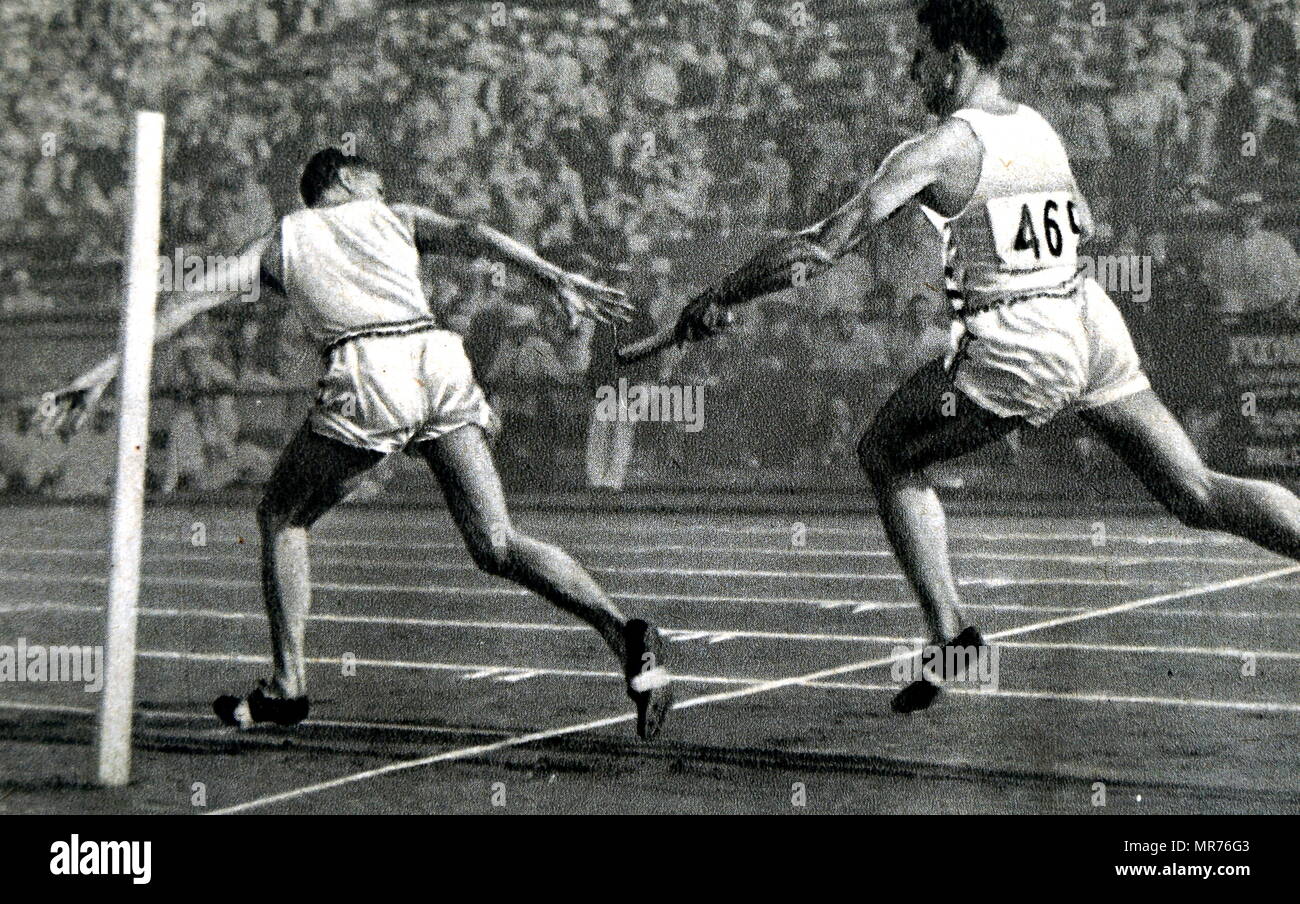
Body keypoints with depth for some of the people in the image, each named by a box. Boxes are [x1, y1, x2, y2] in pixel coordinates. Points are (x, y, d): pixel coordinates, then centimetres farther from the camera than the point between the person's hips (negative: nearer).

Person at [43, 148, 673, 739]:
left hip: (367, 372, -2)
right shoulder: (396, 217, 29)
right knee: (497, 547, 4)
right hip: (440, 358, 2)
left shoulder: (282, 239, 27)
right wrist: (552, 277, -4)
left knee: (282, 516, 21)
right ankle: (622, 631, -16)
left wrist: (107, 371, 20)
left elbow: (194, 301, 20)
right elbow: (470, 236, 10)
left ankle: (288, 685, 15)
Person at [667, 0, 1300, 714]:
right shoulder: (1040, 128, 13)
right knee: (1196, 494, 10)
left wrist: (720, 297, -3)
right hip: (1090, 322, 7)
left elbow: (822, 246, -11)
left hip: (1014, 349, -7)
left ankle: (950, 635, 3)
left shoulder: (938, 149, -8)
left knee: (885, 456, 12)